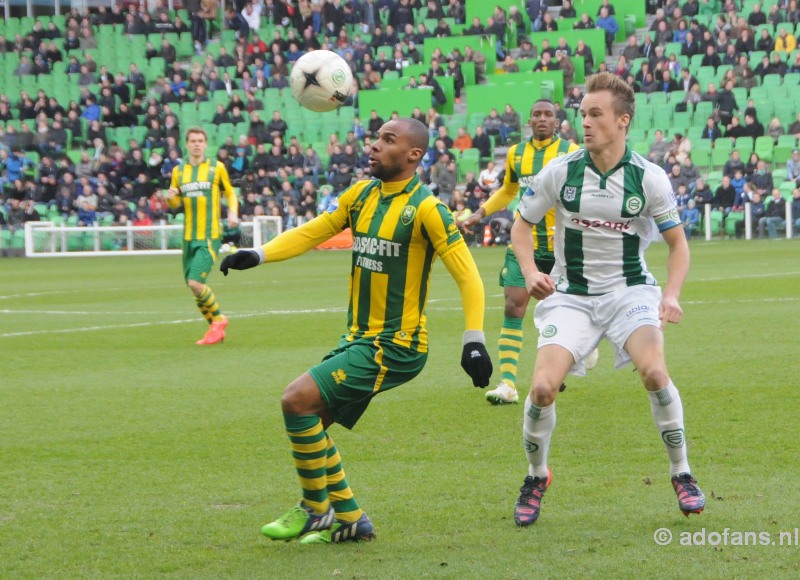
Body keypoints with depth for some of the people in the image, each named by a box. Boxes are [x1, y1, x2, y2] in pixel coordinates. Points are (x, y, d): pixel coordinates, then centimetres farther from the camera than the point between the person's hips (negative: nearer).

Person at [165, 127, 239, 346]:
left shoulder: (217, 167, 2)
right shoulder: (178, 171, 11)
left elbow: (230, 193, 12)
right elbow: (176, 205, 16)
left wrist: (233, 212, -7)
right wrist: (171, 198, -8)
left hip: (210, 236, -5)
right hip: (189, 237, 5)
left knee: (196, 283, -18)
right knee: (192, 285, 6)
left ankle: (218, 319, 5)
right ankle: (216, 328, 23)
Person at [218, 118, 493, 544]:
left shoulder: (425, 209, -13)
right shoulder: (362, 195, 8)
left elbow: (467, 275, -13)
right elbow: (312, 232, 10)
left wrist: (474, 342, -18)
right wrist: (258, 255, -6)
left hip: (395, 345, -8)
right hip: (358, 337, 8)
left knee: (298, 399, -17)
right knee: (310, 421, 7)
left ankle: (316, 510, -2)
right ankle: (348, 519, 18)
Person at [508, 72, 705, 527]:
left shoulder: (649, 178, -8)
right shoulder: (560, 172, -6)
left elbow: (678, 241, 3)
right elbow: (522, 225, 7)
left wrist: (672, 295, -13)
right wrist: (531, 273, -11)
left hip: (630, 290, -1)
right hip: (571, 296, 1)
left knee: (654, 371, -28)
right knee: (543, 387, -18)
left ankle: (682, 474, -6)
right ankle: (537, 477, 11)